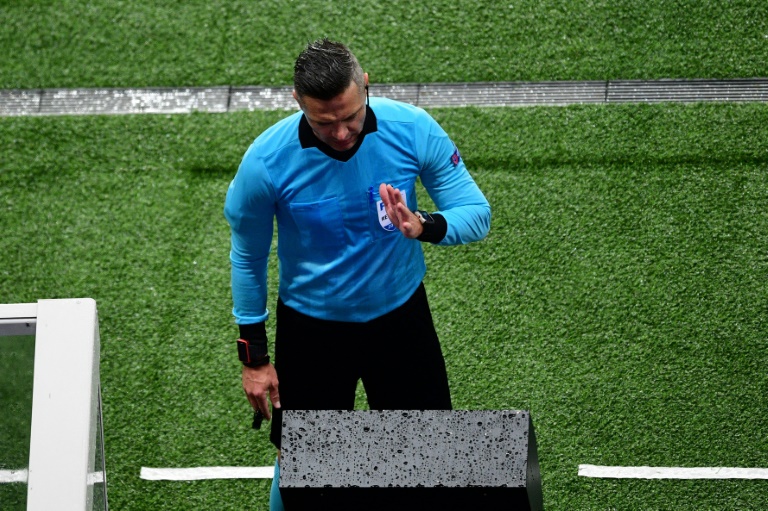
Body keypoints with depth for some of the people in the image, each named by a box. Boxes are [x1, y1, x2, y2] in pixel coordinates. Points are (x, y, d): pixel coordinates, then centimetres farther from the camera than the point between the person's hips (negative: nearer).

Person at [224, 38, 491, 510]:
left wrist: (425, 226, -37)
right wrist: (254, 356, -2)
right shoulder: (266, 162, -24)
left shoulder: (412, 129, -23)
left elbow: (477, 213, -14)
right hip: (312, 328, -1)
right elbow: (248, 257, -7)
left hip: (401, 315, 1)